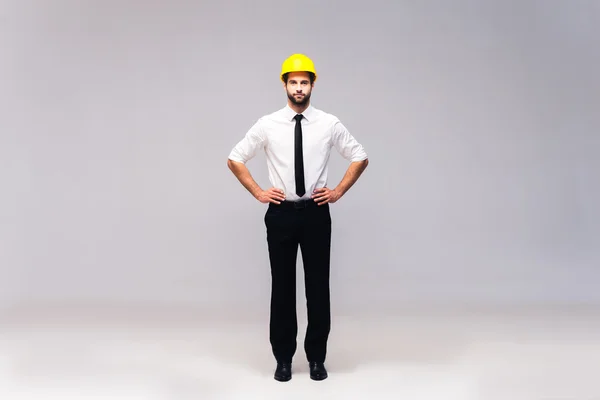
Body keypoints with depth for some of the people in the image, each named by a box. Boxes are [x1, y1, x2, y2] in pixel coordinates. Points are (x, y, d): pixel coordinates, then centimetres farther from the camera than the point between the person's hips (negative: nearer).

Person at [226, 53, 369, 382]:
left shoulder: (329, 123, -1)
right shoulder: (267, 124, -2)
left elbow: (360, 158, 9)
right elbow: (235, 159, 7)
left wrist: (338, 191, 0)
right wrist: (258, 193, 0)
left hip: (316, 213, 0)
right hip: (280, 214, 0)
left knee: (318, 286, 6)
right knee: (282, 286, 7)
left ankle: (316, 358, 23)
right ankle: (283, 357, 23)